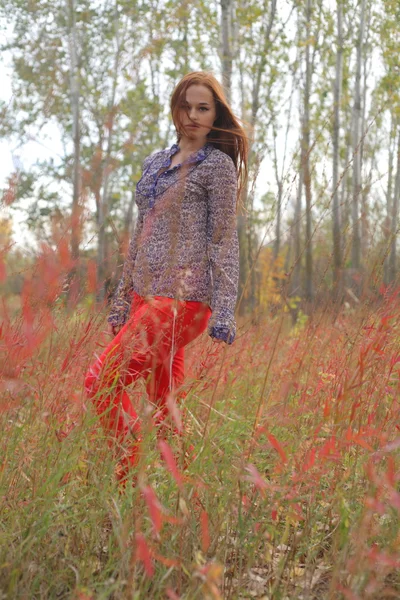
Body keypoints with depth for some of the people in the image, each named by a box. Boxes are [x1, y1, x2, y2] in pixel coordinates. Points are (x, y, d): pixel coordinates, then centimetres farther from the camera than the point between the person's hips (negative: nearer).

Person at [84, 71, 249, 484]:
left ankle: (134, 468, -2)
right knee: (164, 403, 8)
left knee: (101, 380, -13)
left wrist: (223, 314, -14)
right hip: (146, 296, 7)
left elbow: (224, 241, -7)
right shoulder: (154, 164, 19)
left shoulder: (217, 164, -2)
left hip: (182, 298, -7)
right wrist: (121, 301, 19)